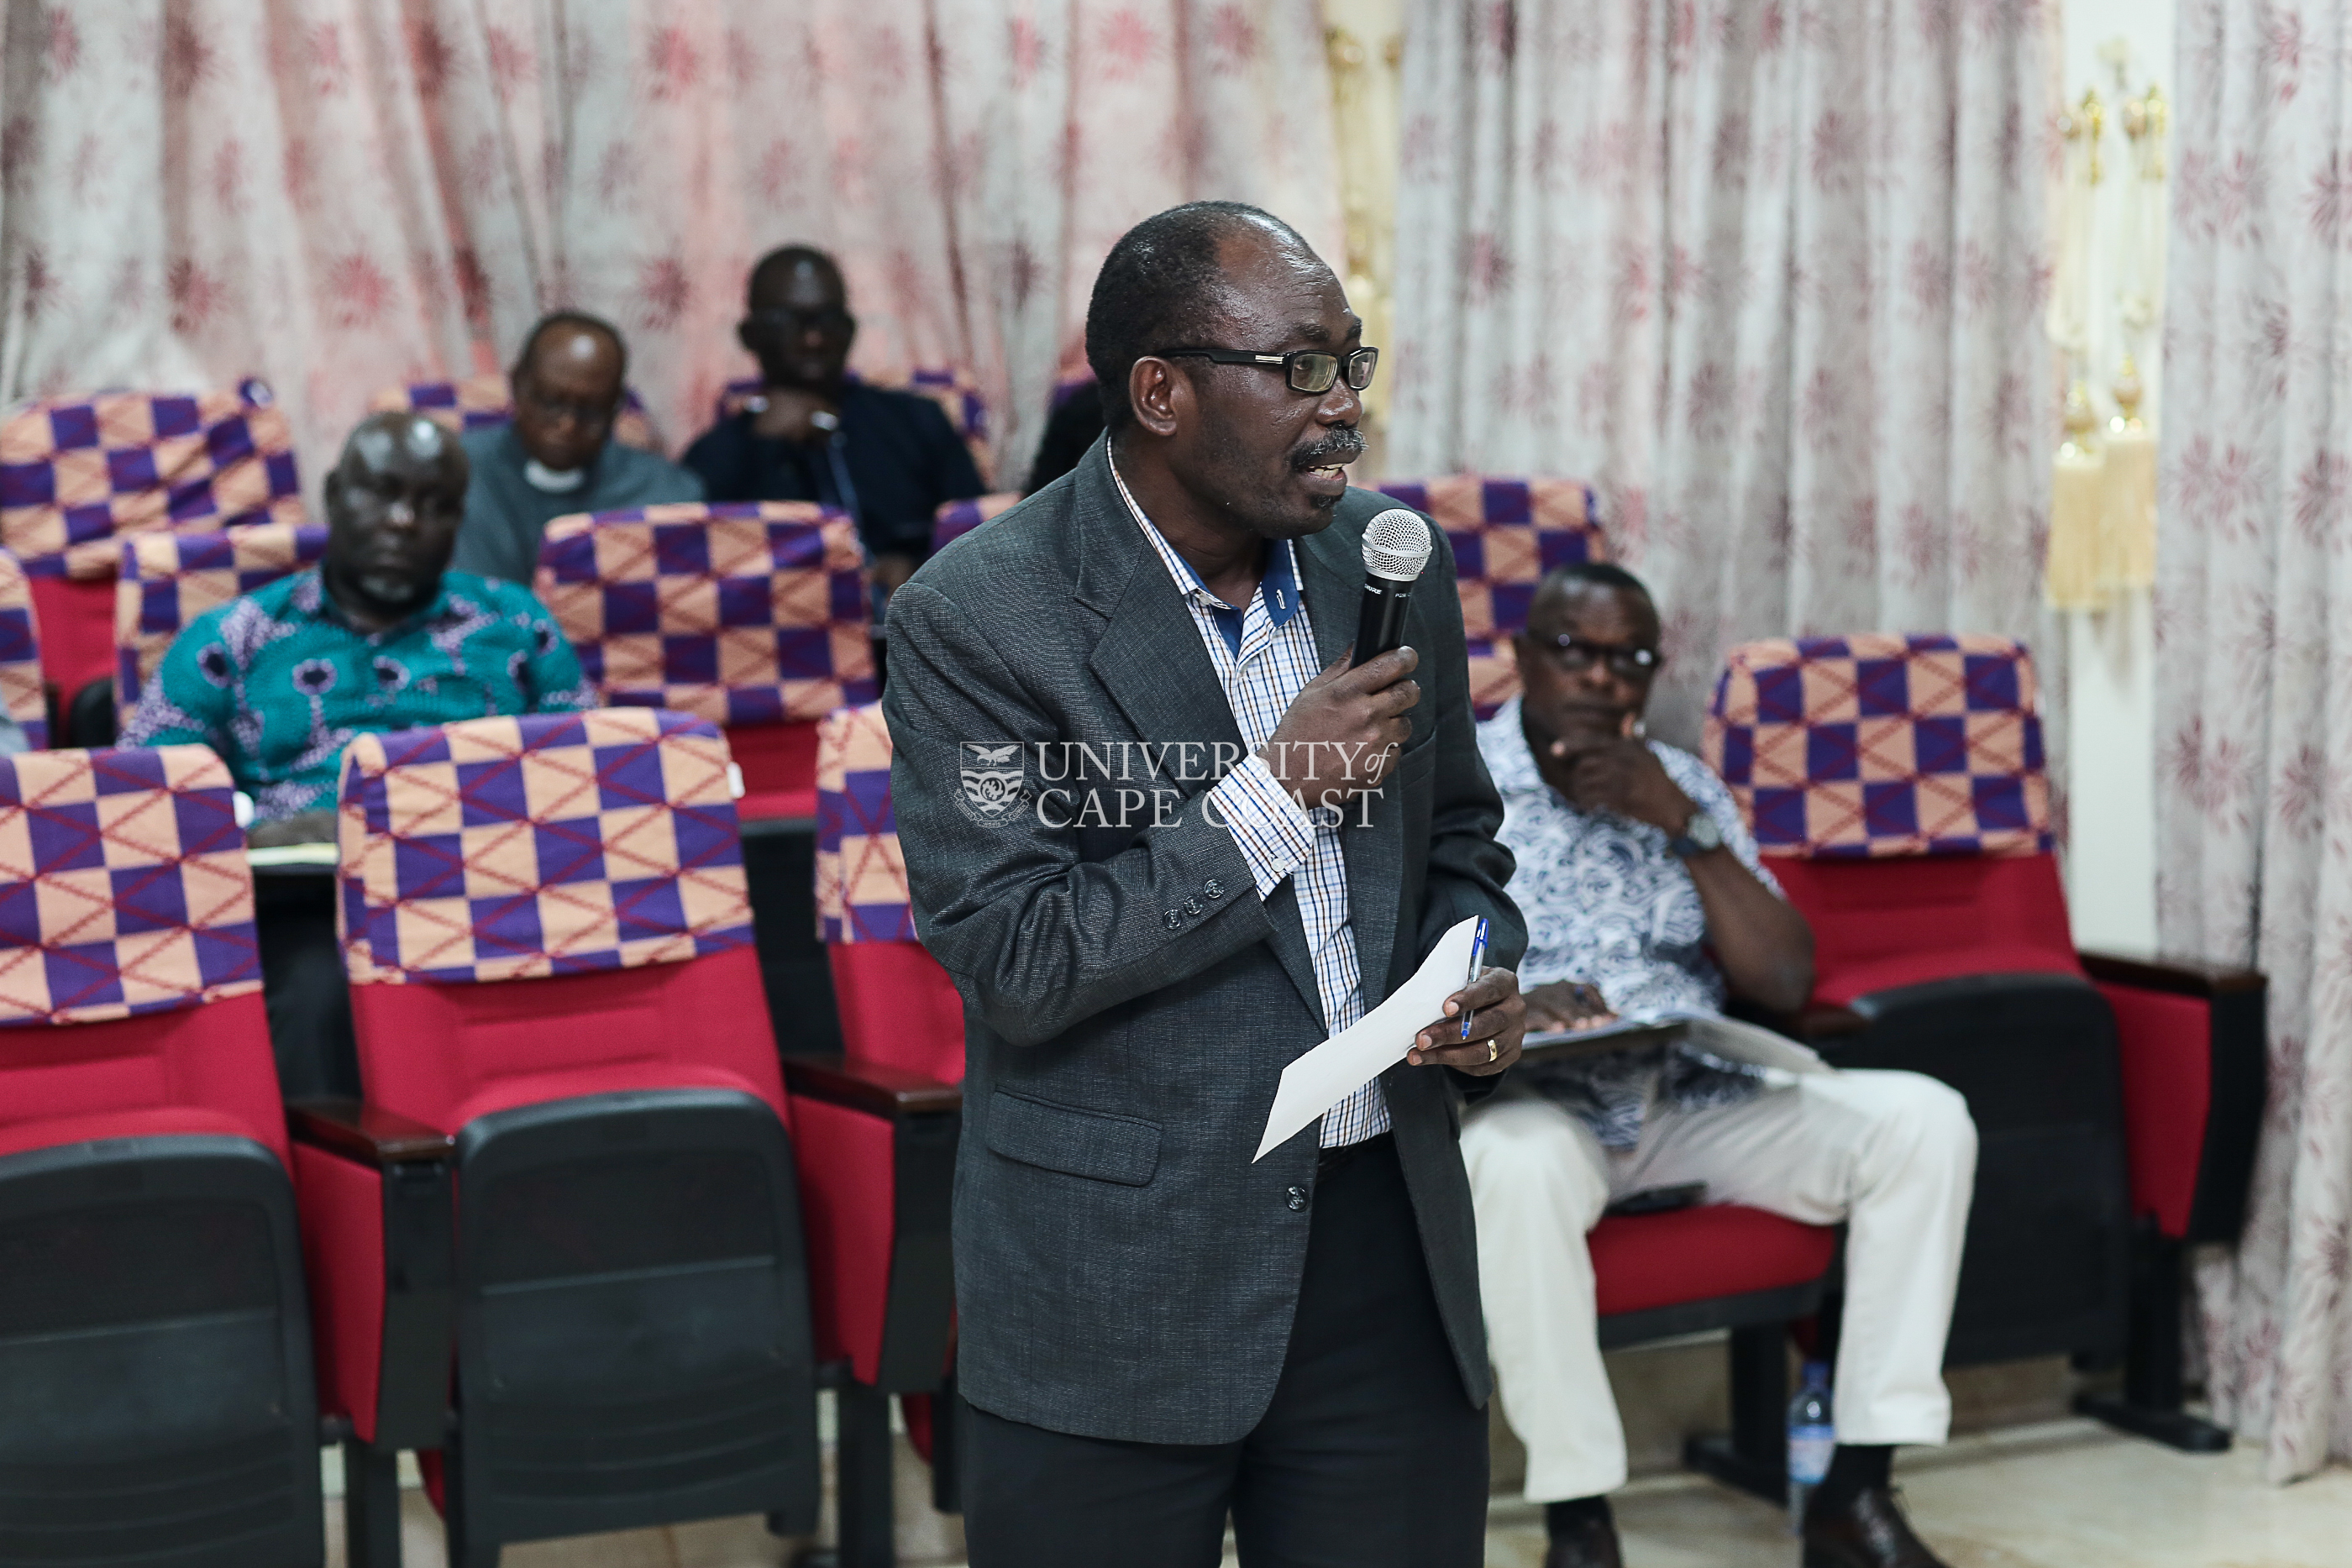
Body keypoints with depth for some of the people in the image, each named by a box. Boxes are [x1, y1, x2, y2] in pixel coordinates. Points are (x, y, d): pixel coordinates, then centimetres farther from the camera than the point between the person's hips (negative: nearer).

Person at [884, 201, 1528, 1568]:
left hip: (1391, 1246, 5)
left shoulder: (1387, 561, 4)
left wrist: (1476, 980, -3)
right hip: (1119, 1291, -4)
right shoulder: (975, 620, -13)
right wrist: (1279, 790, -19)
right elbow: (1016, 967, -18)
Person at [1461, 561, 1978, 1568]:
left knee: (1923, 1119, -15)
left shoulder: (1683, 786, 13)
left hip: (1693, 1104, 5)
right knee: (1520, 1164, -40)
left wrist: (1683, 825, -9)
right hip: (1528, 1104, -5)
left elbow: (1784, 982, 3)